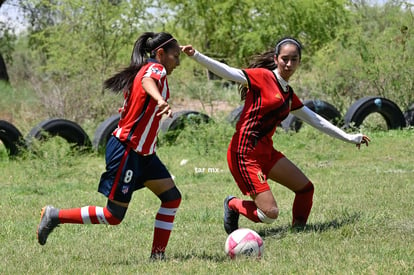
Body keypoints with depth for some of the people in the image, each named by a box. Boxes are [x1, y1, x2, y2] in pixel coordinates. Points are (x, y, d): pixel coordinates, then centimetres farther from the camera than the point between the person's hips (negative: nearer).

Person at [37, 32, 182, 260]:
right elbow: (147, 82, -40)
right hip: (126, 150, -10)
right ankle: (55, 216, 6)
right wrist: (161, 100, -59)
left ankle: (158, 254, 6)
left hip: (142, 152, 10)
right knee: (114, 215, -5)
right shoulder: (155, 69, -13)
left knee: (172, 198, 4)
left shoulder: (144, 70, 14)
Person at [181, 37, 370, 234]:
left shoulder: (289, 95, 16)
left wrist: (350, 138, 29)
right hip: (245, 155, -9)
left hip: (266, 152, 9)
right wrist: (196, 56, -30)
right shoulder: (263, 77, -8)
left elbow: (316, 121, 25)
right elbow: (228, 73, -17)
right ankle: (233, 205, 13)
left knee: (305, 188, 8)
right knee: (270, 214, -14)